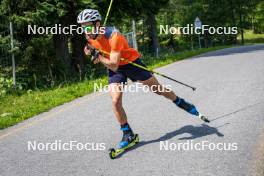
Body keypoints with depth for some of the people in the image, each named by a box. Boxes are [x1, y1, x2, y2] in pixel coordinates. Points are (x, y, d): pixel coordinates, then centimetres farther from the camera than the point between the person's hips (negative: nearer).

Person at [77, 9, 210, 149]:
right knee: (115, 101, -11)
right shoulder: (90, 37, -11)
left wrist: (98, 57, -28)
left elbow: (114, 65, -37)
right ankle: (127, 133, 5)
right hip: (114, 69, 5)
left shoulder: (113, 36, -33)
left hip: (131, 62, -5)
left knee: (158, 90, 6)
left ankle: (181, 103, 32)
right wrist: (91, 53, -9)